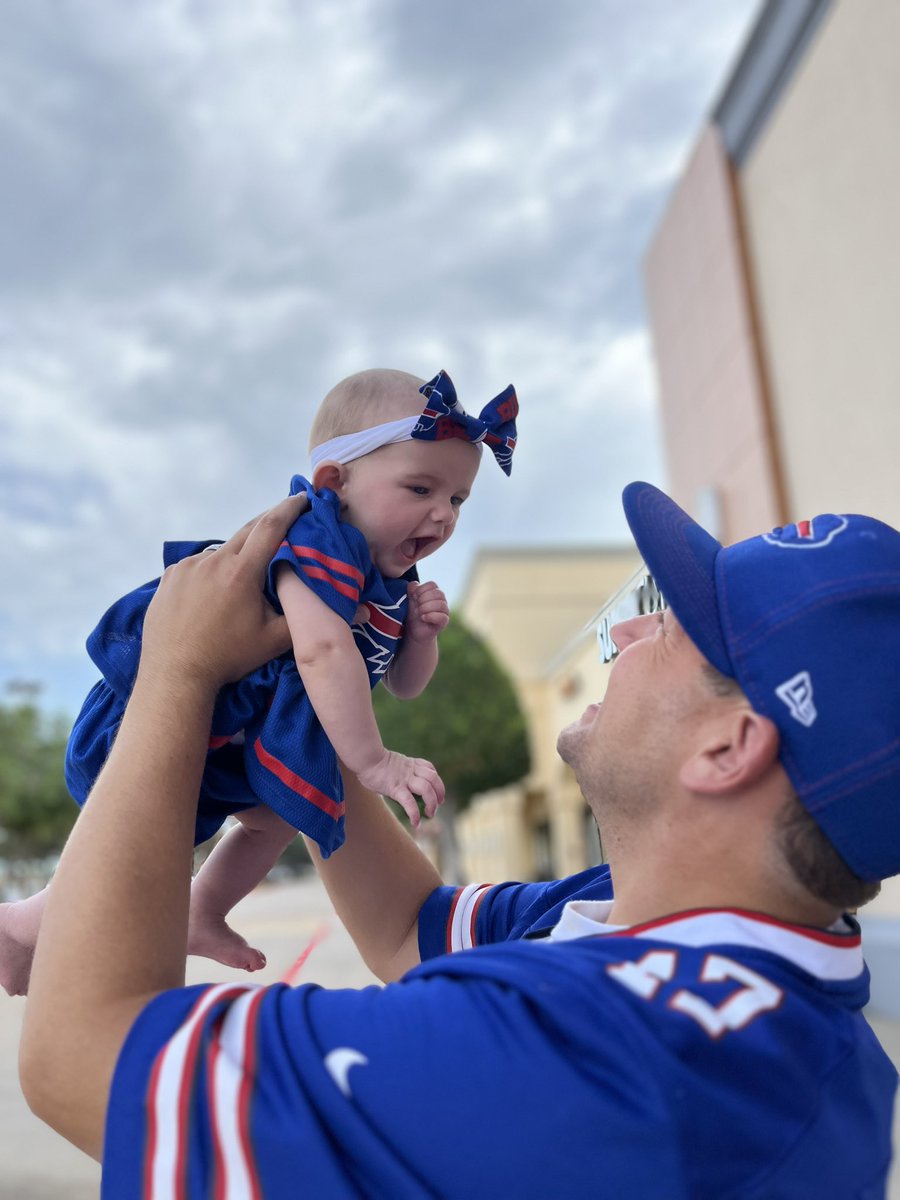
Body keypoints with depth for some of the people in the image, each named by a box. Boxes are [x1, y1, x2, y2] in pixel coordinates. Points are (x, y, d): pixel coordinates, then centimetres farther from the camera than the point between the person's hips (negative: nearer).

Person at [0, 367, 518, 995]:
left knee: (279, 818, 23)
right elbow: (322, 651, -44)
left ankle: (202, 919, 43)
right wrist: (372, 760, -40)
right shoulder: (319, 542, -30)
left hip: (243, 737, 10)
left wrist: (420, 632, -14)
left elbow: (404, 684, 7)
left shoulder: (393, 578, 1)